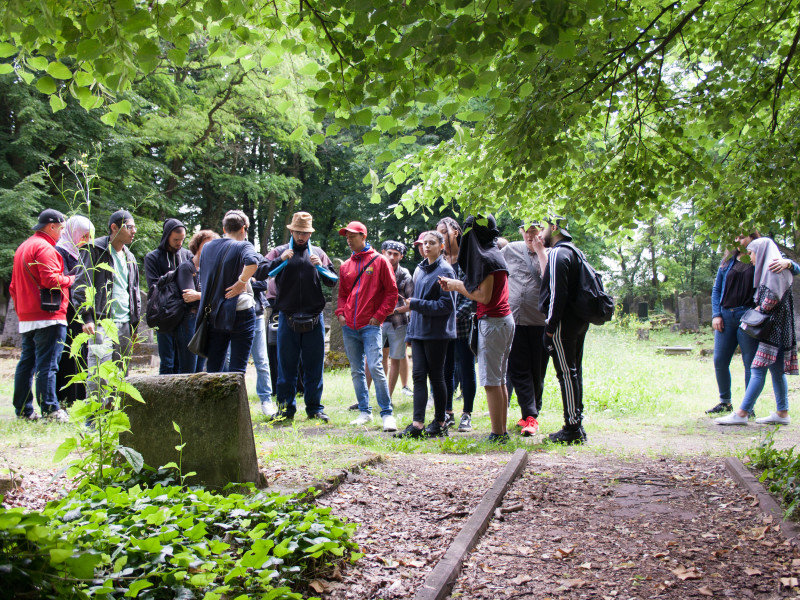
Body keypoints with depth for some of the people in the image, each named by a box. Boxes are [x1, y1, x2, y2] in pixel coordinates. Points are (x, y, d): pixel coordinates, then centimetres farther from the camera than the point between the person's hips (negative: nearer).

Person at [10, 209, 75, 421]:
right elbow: (50, 279, -21)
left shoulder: (22, 247, 21)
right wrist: (71, 279, -5)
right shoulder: (44, 248, -10)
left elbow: (14, 286, 24)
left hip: (26, 317, 10)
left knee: (26, 362, 10)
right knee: (47, 364, -10)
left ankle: (23, 409, 13)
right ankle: (50, 409, -10)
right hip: (47, 316, -10)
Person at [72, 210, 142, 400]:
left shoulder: (130, 258, 20)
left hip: (125, 325, 7)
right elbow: (81, 286, -7)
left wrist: (135, 323, 19)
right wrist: (87, 318, -16)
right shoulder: (95, 250, -1)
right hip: (101, 322, -7)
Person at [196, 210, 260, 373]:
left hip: (213, 314, 5)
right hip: (240, 313, -5)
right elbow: (252, 262, -29)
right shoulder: (243, 246, -7)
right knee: (237, 369, -1)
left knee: (213, 368, 9)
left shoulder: (207, 247, 12)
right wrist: (242, 282, -16)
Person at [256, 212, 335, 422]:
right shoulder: (280, 252, 6)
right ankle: (286, 408, 12)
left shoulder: (318, 253, 11)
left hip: (314, 319, 1)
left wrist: (321, 267, -10)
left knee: (314, 367, 5)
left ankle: (314, 408, 13)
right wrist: (280, 260, -17)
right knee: (286, 366, 3)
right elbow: (259, 273, -5)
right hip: (288, 319, -1)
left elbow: (333, 281, 7)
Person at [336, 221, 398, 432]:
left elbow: (392, 292, 0)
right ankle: (364, 412, 17)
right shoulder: (346, 266, 15)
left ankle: (387, 414, -9)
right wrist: (340, 313, 5)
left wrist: (379, 315, -8)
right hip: (349, 327, 5)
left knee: (375, 367, -15)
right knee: (356, 371, 8)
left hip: (370, 325, -5)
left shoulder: (379, 261, 1)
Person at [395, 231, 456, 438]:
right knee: (419, 375, 0)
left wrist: (416, 304, -17)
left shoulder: (445, 271, -9)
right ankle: (417, 424, -3)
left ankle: (440, 423, 13)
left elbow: (446, 305, -14)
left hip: (437, 333, -7)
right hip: (419, 331, 7)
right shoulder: (422, 269, 15)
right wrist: (411, 331, 16)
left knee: (436, 376, 1)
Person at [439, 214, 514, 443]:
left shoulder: (485, 257, -13)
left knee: (491, 380, -7)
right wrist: (456, 285, 18)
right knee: (500, 379, 12)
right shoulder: (496, 255, 15)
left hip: (492, 322, -10)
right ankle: (502, 431, 16)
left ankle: (497, 435, -6)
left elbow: (484, 296, -18)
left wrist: (458, 286, -6)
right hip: (505, 320, 10)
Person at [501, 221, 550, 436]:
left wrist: (540, 250, -11)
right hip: (512, 319, 1)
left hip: (539, 321, -1)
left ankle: (531, 415, 17)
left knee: (537, 371, 5)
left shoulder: (549, 254, 3)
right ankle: (530, 416, -4)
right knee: (519, 370, -4)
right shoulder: (511, 250, 10)